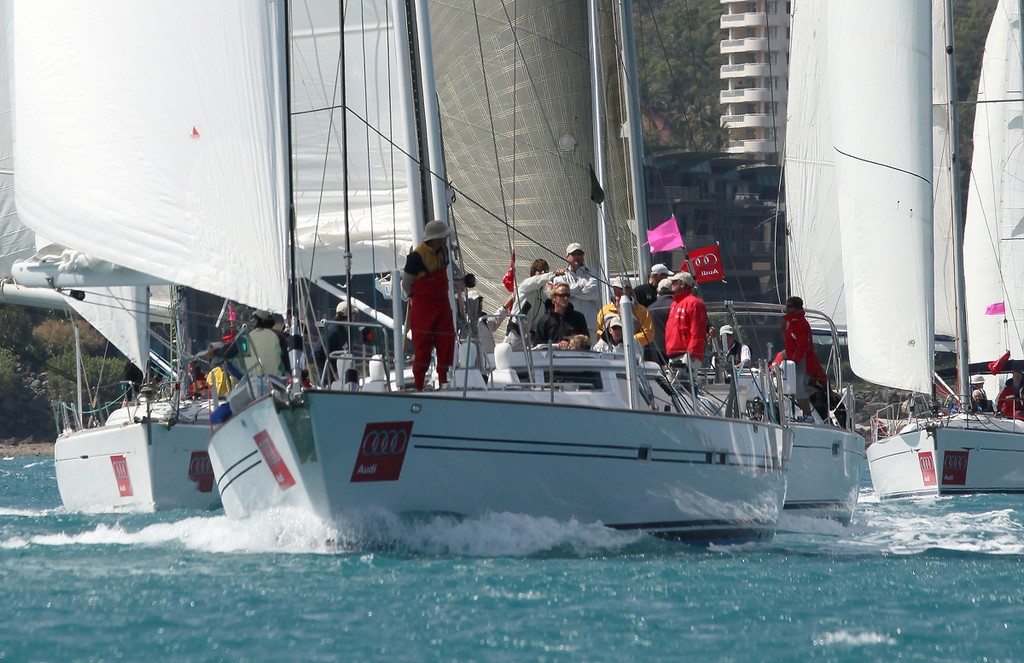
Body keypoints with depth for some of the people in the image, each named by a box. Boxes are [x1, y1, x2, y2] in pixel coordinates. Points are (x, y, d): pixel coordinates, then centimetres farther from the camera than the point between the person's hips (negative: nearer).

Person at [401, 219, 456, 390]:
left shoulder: (443, 251, 2)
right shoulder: (417, 256, -21)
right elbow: (406, 282, -10)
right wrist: (413, 298, 4)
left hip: (442, 303, 7)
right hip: (423, 307, -7)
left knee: (447, 342, 6)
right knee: (423, 345, 0)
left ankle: (444, 380, 15)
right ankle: (418, 384, 8)